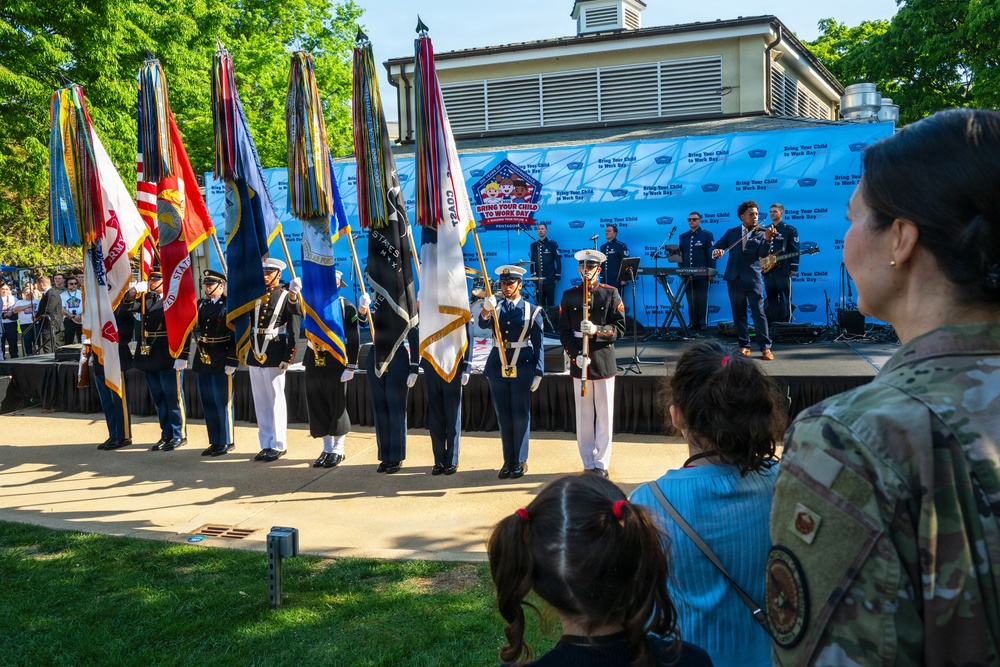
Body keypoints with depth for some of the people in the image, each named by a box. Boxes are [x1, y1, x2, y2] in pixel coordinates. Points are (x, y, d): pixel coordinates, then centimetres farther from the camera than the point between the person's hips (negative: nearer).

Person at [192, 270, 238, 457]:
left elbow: (236, 335, -13)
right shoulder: (200, 305, 12)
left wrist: (232, 362, -17)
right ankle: (215, 442, 20)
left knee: (223, 403, 1)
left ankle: (227, 442, 12)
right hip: (202, 360, 6)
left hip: (221, 361, -6)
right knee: (207, 403, 10)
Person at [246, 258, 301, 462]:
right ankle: (266, 444, 17)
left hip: (274, 355, -6)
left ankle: (279, 445, 7)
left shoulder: (287, 296, -3)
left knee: (276, 400, -1)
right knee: (260, 401, 9)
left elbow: (294, 330, -11)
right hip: (255, 353, 6)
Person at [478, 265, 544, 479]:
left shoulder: (532, 311, -1)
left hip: (522, 368, -3)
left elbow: (538, 345, -2)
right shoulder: (495, 307, 6)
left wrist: (538, 373, -7)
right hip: (498, 368, 3)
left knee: (521, 416, 2)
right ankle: (508, 461, 18)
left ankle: (520, 461, 13)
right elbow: (483, 324, -15)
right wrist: (486, 310, -36)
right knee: (503, 417, 9)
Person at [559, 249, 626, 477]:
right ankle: (589, 464, 14)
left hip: (604, 362, -1)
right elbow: (564, 332, 3)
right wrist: (576, 355, -11)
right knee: (583, 416, 5)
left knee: (605, 415, 3)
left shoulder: (611, 293, 2)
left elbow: (620, 328, -3)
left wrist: (597, 330, -20)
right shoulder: (569, 295, 5)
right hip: (579, 362, 1)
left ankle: (602, 463, 12)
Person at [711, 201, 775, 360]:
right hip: (734, 278, 3)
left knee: (758, 313, -6)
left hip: (753, 278, -3)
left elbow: (763, 253, -12)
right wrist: (716, 252, -17)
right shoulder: (732, 233, 10)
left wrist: (768, 239, -31)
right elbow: (716, 247, 7)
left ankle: (765, 347, -2)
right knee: (739, 314, 7)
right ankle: (744, 345, 17)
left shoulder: (761, 234, 3)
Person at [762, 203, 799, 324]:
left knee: (784, 301, -4)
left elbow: (795, 250, -3)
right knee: (771, 301, 7)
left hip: (783, 271, -5)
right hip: (767, 270, 5)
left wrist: (794, 267, -10)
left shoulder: (790, 230, 1)